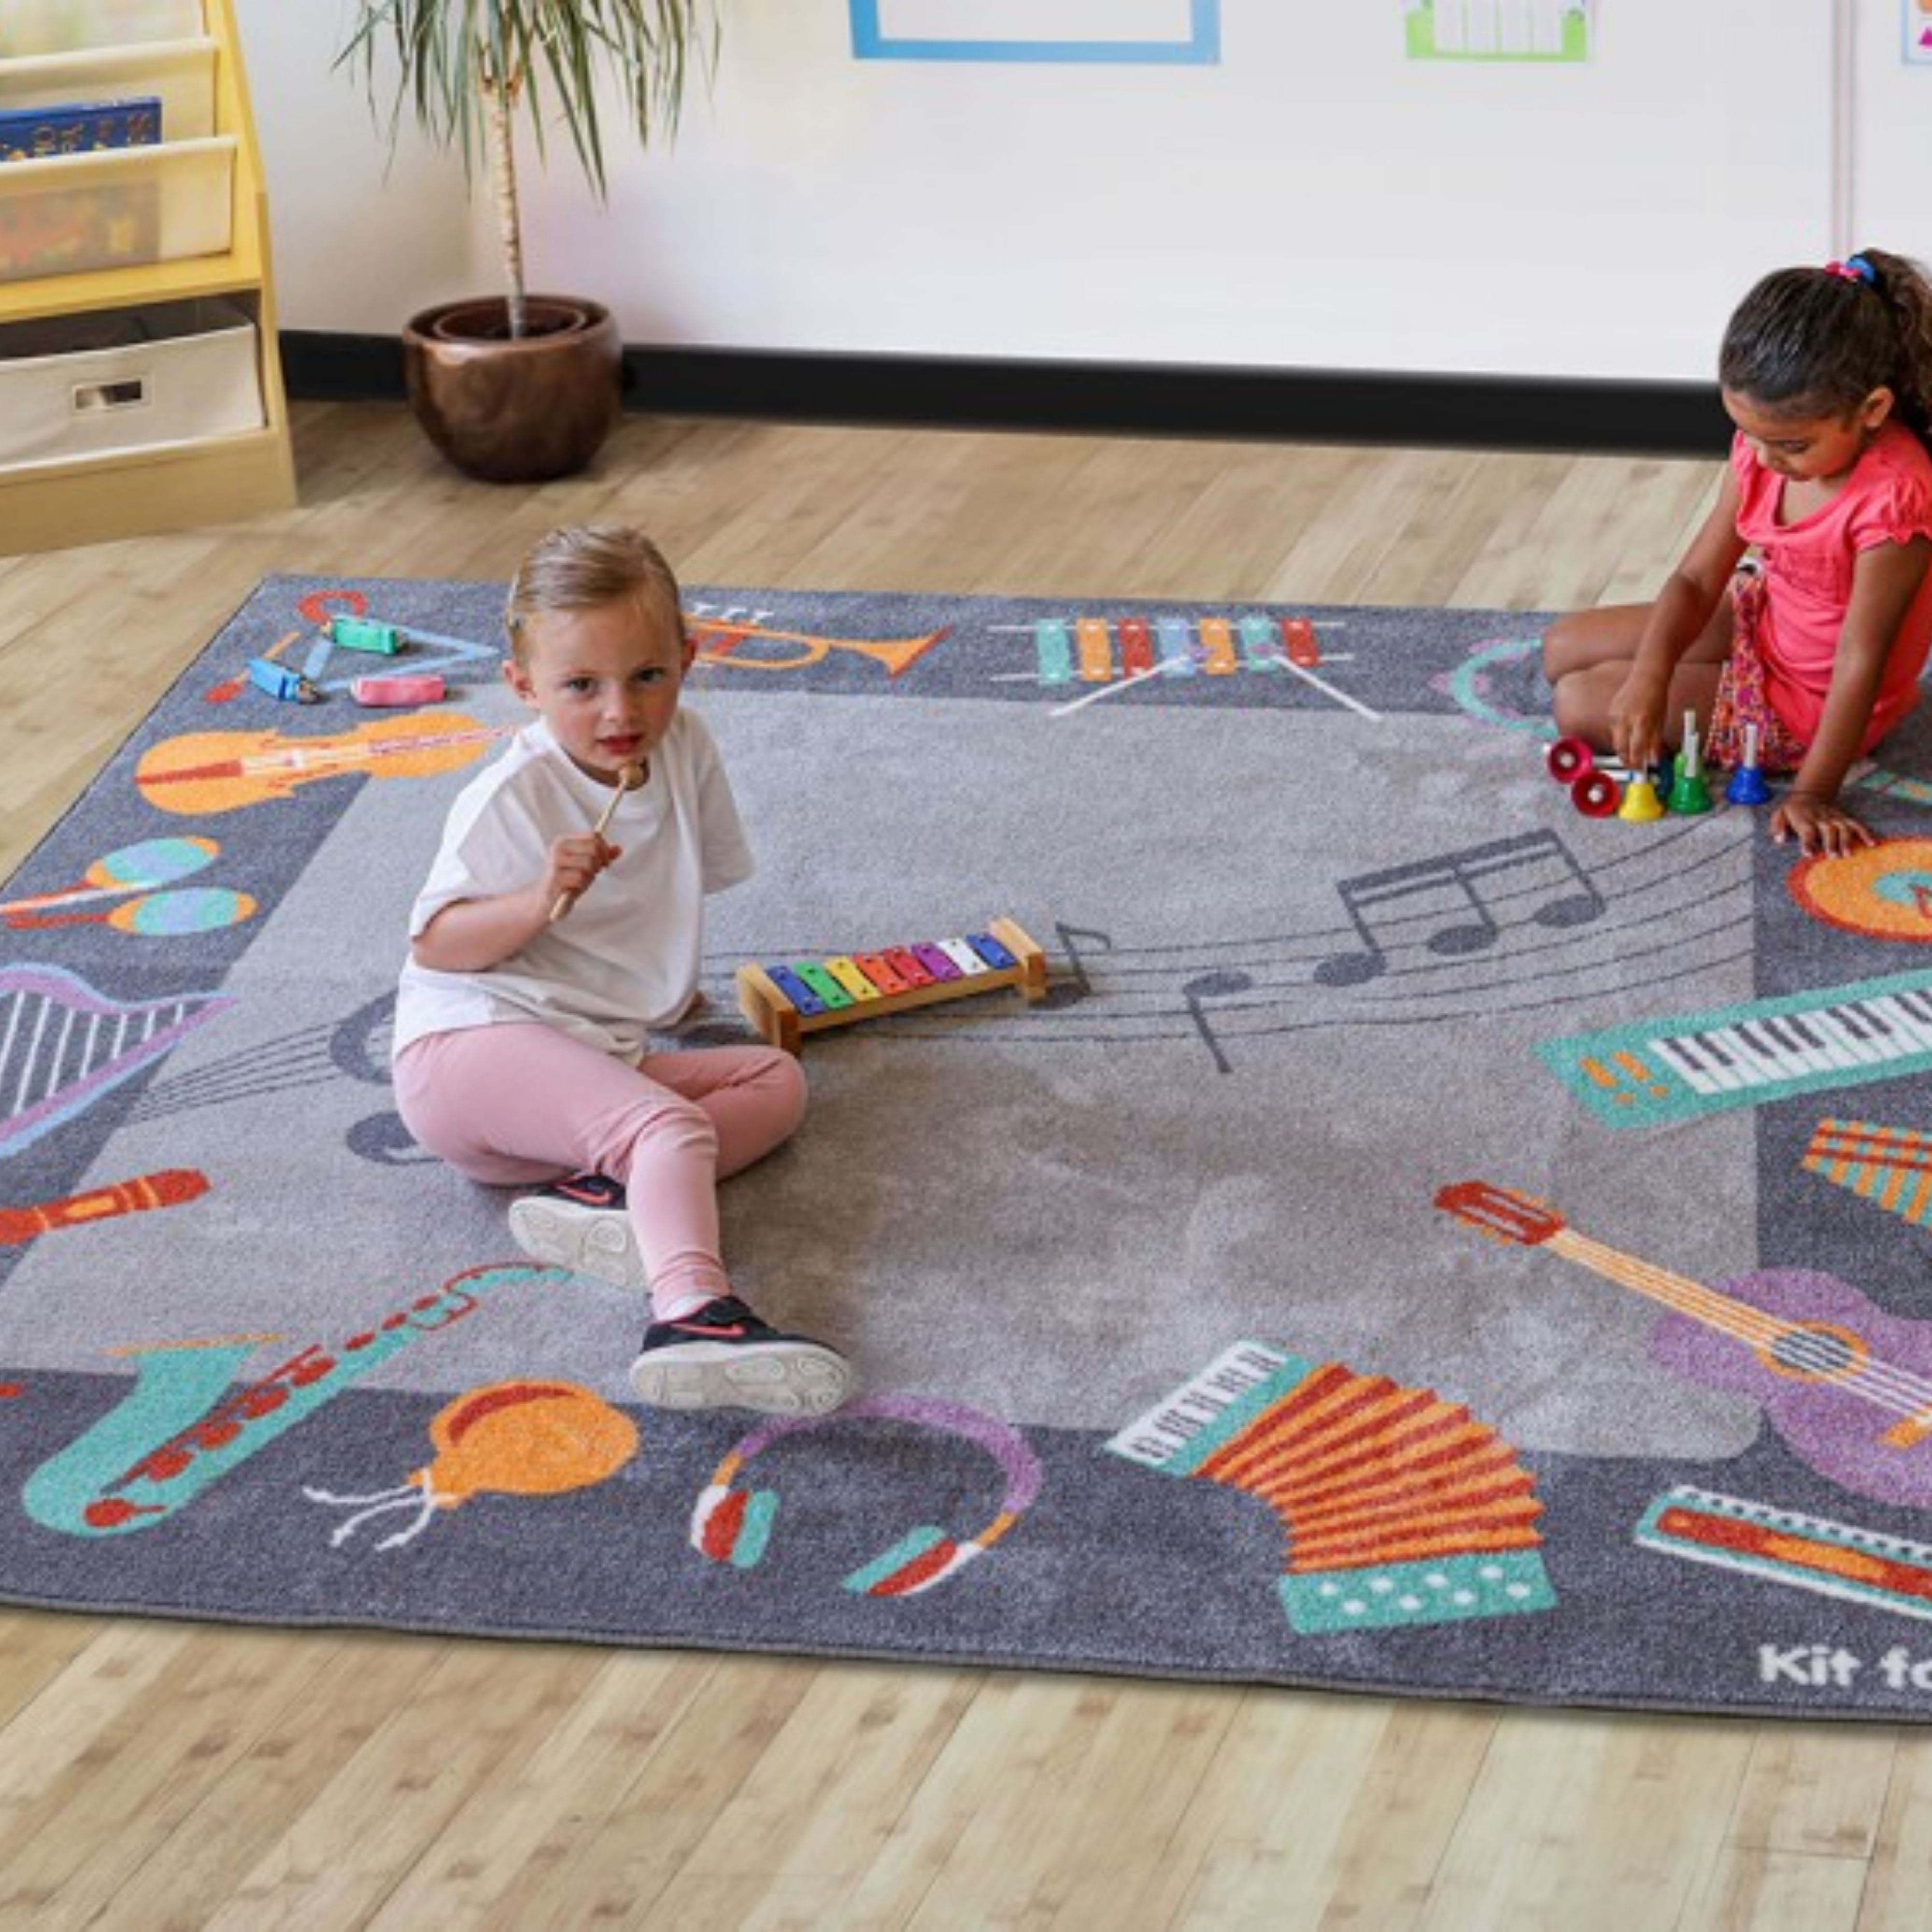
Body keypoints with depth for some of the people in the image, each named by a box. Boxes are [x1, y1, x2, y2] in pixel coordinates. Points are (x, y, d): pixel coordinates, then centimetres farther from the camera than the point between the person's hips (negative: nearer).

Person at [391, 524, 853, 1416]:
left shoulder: (686, 748, 4)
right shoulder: (512, 798, -13)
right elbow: (433, 944, -13)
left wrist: (663, 980, 28)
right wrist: (540, 903, -28)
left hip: (599, 1052, 8)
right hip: (468, 1043, -8)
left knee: (776, 1079, -2)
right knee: (670, 1123, -29)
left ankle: (600, 1188, -24)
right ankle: (693, 1314, -55)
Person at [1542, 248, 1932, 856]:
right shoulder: (1766, 444, -13)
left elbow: (1860, 660, -32)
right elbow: (1698, 578, -11)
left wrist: (1812, 793, -33)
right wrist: (1649, 677, -27)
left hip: (1810, 696, -7)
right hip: (1759, 619, 8)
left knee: (1579, 705, -9)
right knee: (1563, 650, 13)